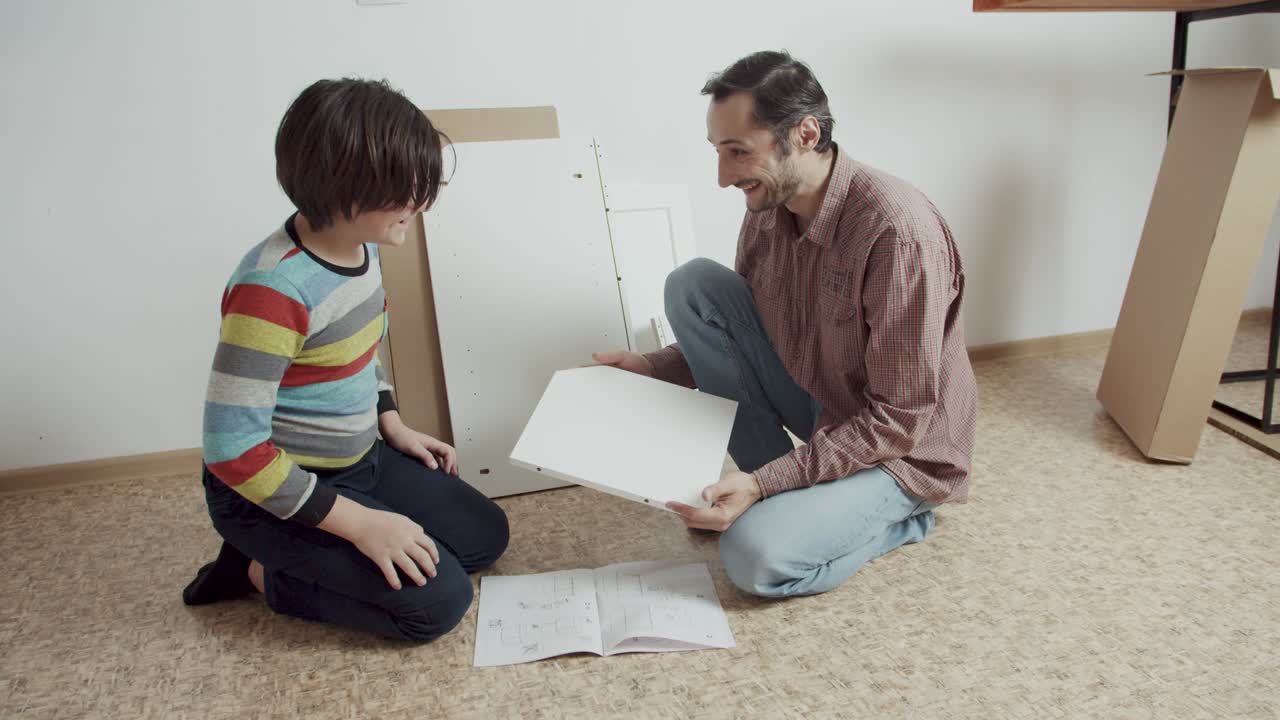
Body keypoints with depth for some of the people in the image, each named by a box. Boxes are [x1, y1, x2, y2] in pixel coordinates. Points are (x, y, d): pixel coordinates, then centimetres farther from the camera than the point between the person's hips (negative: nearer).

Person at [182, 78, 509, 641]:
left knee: (485, 536, 8)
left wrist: (393, 426, 7)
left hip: (359, 458, 9)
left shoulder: (361, 247, -3)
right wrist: (359, 522, -26)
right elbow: (233, 448, -29)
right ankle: (264, 573, 4)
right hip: (273, 491, -8)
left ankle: (297, 558, 13)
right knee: (438, 599, -15)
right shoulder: (273, 288, -30)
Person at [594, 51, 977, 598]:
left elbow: (900, 420, -26)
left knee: (755, 554, -27)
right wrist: (653, 367, -6)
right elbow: (742, 331, 10)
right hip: (816, 406, 7)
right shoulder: (768, 210, -7)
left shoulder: (898, 230, -30)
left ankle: (899, 516, 4)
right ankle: (787, 489, -1)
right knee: (692, 285, -9)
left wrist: (764, 484, -30)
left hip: (900, 450, -6)